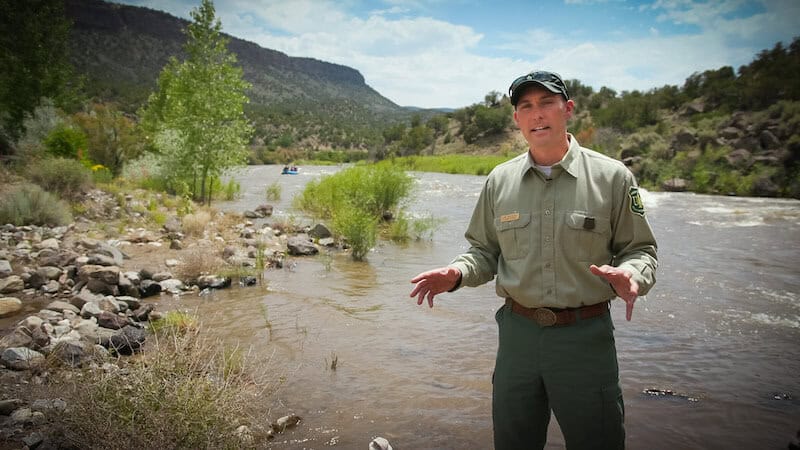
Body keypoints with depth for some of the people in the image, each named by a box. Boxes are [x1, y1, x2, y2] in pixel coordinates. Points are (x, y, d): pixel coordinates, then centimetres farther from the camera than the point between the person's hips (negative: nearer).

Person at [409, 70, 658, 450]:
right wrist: (457, 273, -9)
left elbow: (640, 250, 1)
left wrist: (630, 275, -22)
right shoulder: (500, 180, 3)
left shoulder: (611, 176, -5)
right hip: (517, 331, 3)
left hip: (586, 335, -2)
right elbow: (484, 251, 11)